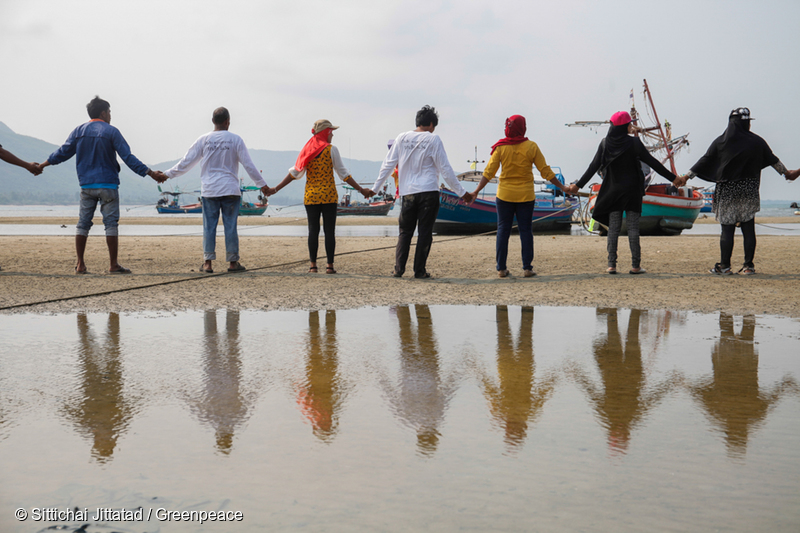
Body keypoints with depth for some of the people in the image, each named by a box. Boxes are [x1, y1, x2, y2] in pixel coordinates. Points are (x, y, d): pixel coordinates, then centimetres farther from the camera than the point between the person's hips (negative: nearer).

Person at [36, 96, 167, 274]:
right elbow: (128, 158, -9)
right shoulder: (111, 131, -5)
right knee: (111, 223, -1)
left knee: (83, 224, 8)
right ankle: (113, 265, -2)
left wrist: (44, 164, 30)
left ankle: (80, 265, 7)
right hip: (107, 185, -4)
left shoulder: (78, 131, 8)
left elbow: (63, 152, 13)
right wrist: (150, 173, -8)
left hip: (86, 185, 4)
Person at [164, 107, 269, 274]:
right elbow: (249, 165, 1)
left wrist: (168, 174, 18)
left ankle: (208, 262, 4)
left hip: (209, 191, 1)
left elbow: (186, 162, 6)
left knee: (209, 226, 4)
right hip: (230, 190, -1)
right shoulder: (235, 140, 0)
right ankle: (233, 262, 8)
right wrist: (262, 184, 9)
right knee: (231, 226, 3)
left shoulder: (203, 140, 3)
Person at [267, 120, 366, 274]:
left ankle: (313, 265, 3)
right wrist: (360, 189, 2)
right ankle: (330, 265, 0)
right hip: (329, 196, -3)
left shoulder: (307, 150, 6)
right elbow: (343, 174, -5)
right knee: (329, 231, 1)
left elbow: (294, 172, 5)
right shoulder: (331, 149, -3)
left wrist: (276, 188, 12)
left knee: (313, 230, 5)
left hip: (311, 196, 3)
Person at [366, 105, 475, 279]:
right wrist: (462, 192, 4)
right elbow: (445, 169, -2)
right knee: (425, 232, 3)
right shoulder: (433, 139, -2)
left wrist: (375, 188, 15)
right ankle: (420, 271, 3)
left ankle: (398, 269, 3)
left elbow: (388, 165, 7)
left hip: (408, 193, 3)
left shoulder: (402, 138, 7)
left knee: (405, 232, 10)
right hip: (429, 193, -3)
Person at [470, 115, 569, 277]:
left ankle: (501, 268, 7)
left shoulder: (501, 147, -5)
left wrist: (476, 191, 3)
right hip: (525, 195, 0)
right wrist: (562, 187, 7)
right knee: (525, 230, 7)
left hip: (505, 195, 0)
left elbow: (489, 172, -5)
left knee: (503, 229, 6)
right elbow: (545, 171, -3)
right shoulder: (531, 147, -6)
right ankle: (527, 267, 6)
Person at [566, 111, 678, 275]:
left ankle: (611, 265, 1)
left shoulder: (605, 143, -1)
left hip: (612, 191, 2)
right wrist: (672, 178, 0)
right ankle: (635, 265, 1)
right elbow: (652, 162, -6)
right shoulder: (633, 143, -8)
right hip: (632, 191, -2)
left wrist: (578, 185, 4)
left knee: (613, 228, 5)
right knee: (633, 227, 1)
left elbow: (594, 167, -2)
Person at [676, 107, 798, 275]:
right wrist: (787, 173, 29)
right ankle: (748, 266, 6)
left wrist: (687, 176, 9)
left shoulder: (720, 142, -3)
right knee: (748, 229, 5)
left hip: (727, 191, -1)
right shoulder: (756, 142, 1)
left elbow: (705, 161, -1)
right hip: (749, 192, 1)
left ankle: (724, 266, 2)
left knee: (727, 229, 1)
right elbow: (772, 159, 13)